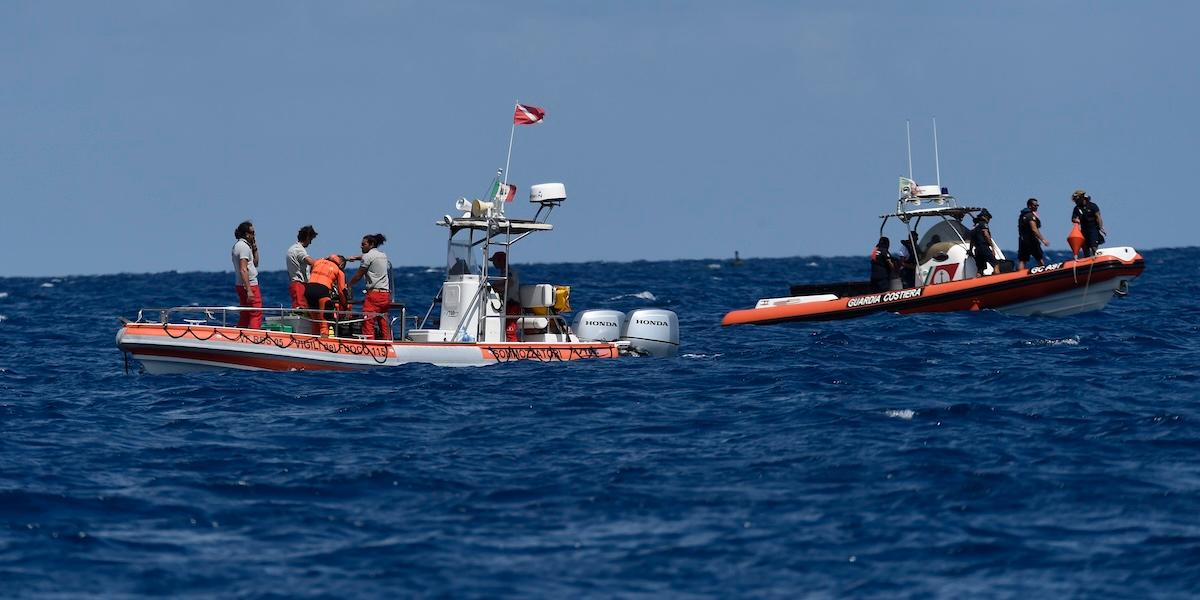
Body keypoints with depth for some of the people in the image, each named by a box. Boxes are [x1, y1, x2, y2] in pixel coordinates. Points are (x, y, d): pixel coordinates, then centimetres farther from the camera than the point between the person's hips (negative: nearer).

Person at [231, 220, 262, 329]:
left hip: (240, 285, 10)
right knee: (256, 314, -10)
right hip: (250, 284, -10)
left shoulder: (238, 245, 17)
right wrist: (249, 290, -26)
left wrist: (255, 249, 14)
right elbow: (243, 270, -22)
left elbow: (255, 264, 25)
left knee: (244, 316, 12)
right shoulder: (244, 246, -14)